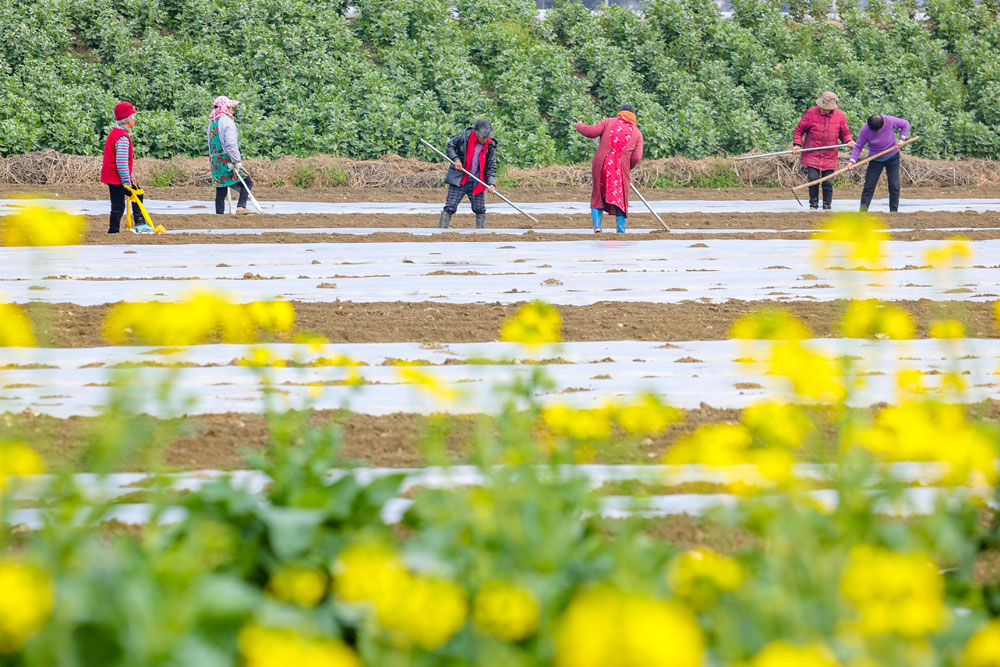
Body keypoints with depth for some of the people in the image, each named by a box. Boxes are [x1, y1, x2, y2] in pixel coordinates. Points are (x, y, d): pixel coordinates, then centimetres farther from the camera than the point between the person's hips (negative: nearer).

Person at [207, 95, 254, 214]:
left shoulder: (212, 123, 16)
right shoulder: (227, 121, -11)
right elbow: (231, 143, -20)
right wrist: (236, 161, -20)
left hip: (215, 160, 8)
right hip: (227, 160, -8)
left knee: (221, 190, 10)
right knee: (247, 182, 0)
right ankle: (241, 207, -14)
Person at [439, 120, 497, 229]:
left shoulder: (490, 146, -2)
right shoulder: (465, 137, -9)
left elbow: (491, 167, 2)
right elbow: (449, 145, 3)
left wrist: (491, 183, -12)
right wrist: (456, 159, -13)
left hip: (476, 183, 3)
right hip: (459, 180, -3)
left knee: (480, 209, 6)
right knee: (450, 207, -6)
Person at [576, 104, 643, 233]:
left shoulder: (608, 122, 8)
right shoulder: (637, 133, 11)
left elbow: (591, 132, -2)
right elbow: (636, 157, 1)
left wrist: (580, 126, 19)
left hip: (601, 165, 0)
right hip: (621, 169, 0)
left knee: (598, 197, 15)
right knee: (621, 200, 8)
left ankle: (597, 224, 1)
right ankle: (621, 229, 0)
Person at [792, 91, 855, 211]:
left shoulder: (840, 116, 2)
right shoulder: (811, 113, -5)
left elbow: (845, 133, 14)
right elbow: (799, 130, 4)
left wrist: (849, 141, -6)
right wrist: (797, 144, -9)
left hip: (829, 156, 1)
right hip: (812, 155, -1)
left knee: (828, 182, 2)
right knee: (813, 179, -8)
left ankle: (827, 205, 14)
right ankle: (813, 204, 7)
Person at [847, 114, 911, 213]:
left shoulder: (890, 121, -21)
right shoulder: (865, 130, -22)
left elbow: (905, 124, -3)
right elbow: (858, 147, -15)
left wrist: (901, 139, -12)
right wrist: (852, 161, -28)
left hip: (893, 157, 1)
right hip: (875, 159, -1)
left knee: (894, 185, -5)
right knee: (869, 185, -8)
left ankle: (893, 210, 2)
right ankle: (863, 209, -9)